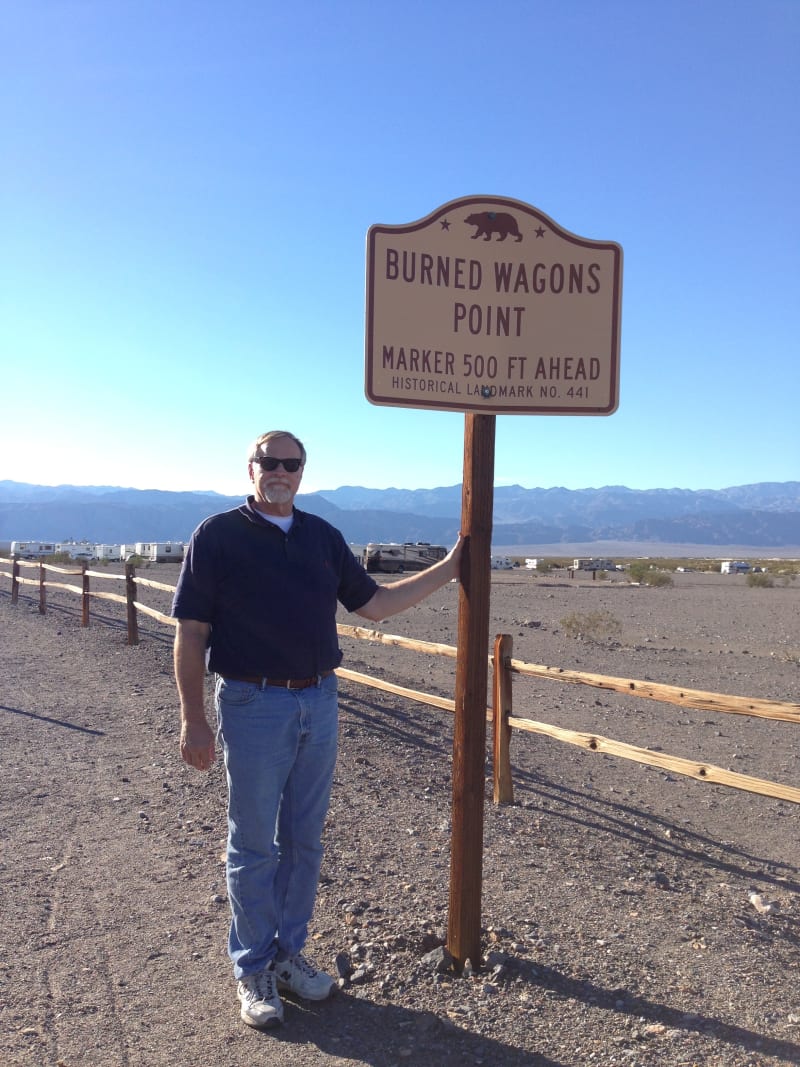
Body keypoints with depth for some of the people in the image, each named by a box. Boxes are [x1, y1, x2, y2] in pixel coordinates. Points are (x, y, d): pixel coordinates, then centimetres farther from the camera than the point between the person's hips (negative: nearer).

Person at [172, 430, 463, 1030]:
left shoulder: (323, 536, 9)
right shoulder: (219, 535, -5)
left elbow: (374, 603, 13)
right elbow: (190, 633, -7)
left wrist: (449, 568, 10)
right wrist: (193, 719, -12)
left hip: (320, 703, 5)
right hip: (254, 705, -4)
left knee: (304, 840, 14)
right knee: (254, 845, 7)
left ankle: (290, 953, 31)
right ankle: (253, 970, 24)